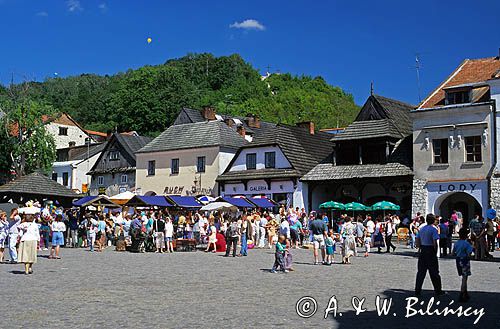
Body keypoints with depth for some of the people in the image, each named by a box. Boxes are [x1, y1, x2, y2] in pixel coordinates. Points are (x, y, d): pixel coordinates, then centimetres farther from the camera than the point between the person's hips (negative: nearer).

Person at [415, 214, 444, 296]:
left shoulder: (422, 229, 9)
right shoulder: (433, 229, -11)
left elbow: (417, 242, 9)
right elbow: (435, 243, -17)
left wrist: (421, 248, 14)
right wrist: (435, 252, -6)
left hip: (423, 252, 6)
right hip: (431, 252, -6)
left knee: (421, 271, 9)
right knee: (434, 272, 3)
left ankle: (417, 291, 9)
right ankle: (438, 290, 12)